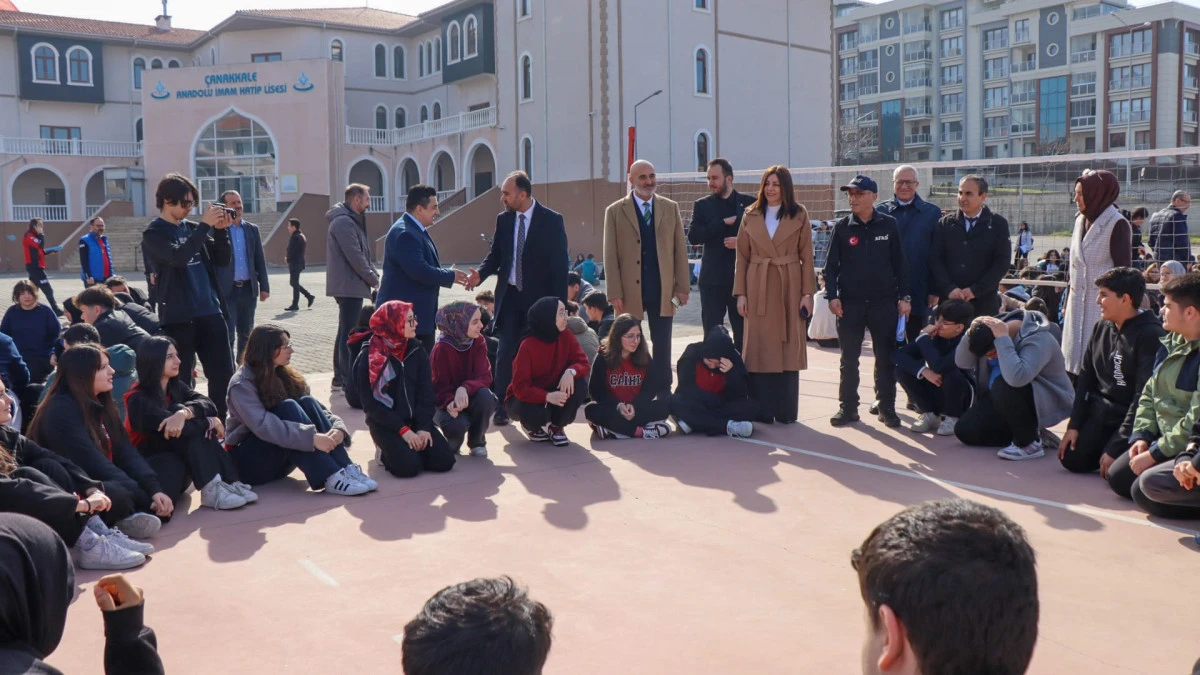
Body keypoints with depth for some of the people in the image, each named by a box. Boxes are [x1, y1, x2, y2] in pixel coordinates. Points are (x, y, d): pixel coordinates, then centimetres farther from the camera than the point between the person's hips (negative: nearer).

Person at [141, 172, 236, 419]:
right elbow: (178, 257, -22)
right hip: (178, 317, -5)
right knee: (182, 379, 1)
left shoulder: (192, 228, 12)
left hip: (210, 311, 5)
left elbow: (222, 260, 9)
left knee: (224, 374, 5)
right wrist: (205, 225, -21)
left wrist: (221, 230, -6)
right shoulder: (153, 234, -3)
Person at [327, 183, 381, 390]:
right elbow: (355, 257, -20)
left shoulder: (353, 221, 19)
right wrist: (374, 280, -12)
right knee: (349, 334, -8)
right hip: (349, 286, -11)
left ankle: (340, 378, 21)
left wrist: (374, 276, 5)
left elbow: (365, 254, 19)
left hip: (348, 286, 11)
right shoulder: (344, 222, -15)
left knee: (345, 333, 14)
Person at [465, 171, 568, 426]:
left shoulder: (551, 220, -6)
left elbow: (559, 264, -7)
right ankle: (502, 408, 9)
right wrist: (480, 273, -12)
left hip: (539, 297, -3)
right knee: (505, 353, 2)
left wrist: (558, 304, -11)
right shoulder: (503, 219, 5)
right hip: (510, 295, 3)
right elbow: (496, 255, 10)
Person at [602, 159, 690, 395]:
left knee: (662, 345, 7)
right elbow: (610, 256, -1)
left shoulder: (671, 208, 8)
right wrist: (615, 293, -7)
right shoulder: (615, 211, 1)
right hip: (630, 292, -1)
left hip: (662, 291, 2)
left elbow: (680, 250, 7)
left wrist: (683, 286, 1)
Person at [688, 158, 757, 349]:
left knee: (743, 334, 4)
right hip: (713, 279, 0)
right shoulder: (702, 205, 7)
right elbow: (693, 237, -6)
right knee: (712, 335, 2)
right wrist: (724, 223, -12)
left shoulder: (749, 203, 5)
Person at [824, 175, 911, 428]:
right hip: (850, 303, 0)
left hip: (884, 302, 0)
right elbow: (831, 265, 4)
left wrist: (904, 297, 1)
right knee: (849, 358, 5)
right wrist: (832, 296, -6)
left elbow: (899, 263, 5)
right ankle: (848, 407, 14)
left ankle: (886, 407, 15)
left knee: (886, 357, 5)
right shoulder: (842, 227, 3)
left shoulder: (888, 225, 2)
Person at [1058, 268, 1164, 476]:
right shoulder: (1101, 328, 5)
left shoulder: (1151, 335, -18)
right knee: (1072, 459, -4)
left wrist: (1116, 447, -21)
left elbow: (1144, 395, -21)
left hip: (1132, 417, -6)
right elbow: (1085, 377, 8)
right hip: (1100, 411, 6)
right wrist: (1074, 425, 1)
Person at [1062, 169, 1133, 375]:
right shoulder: (1080, 221, 10)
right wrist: (1067, 302, 16)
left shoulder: (1117, 225, -10)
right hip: (1078, 303, 7)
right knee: (1075, 357, 7)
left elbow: (1123, 270, -11)